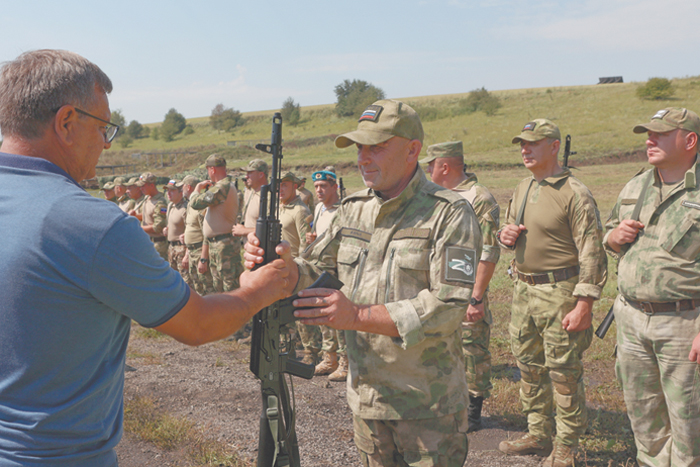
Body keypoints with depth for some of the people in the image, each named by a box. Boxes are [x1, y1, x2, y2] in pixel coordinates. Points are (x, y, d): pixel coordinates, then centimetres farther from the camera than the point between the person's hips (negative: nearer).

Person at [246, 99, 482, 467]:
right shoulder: (351, 211, 6)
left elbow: (448, 307, -22)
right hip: (365, 398, 5)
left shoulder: (449, 215, -13)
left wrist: (358, 315, -27)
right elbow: (312, 271, 10)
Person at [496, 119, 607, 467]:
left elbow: (592, 253, -16)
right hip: (524, 288, 8)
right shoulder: (522, 189, 11)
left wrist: (583, 305, -21)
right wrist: (505, 235, -1)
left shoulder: (575, 194, -13)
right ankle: (538, 435, 31)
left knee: (564, 373, 1)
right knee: (529, 367, 15)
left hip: (560, 292, -8)